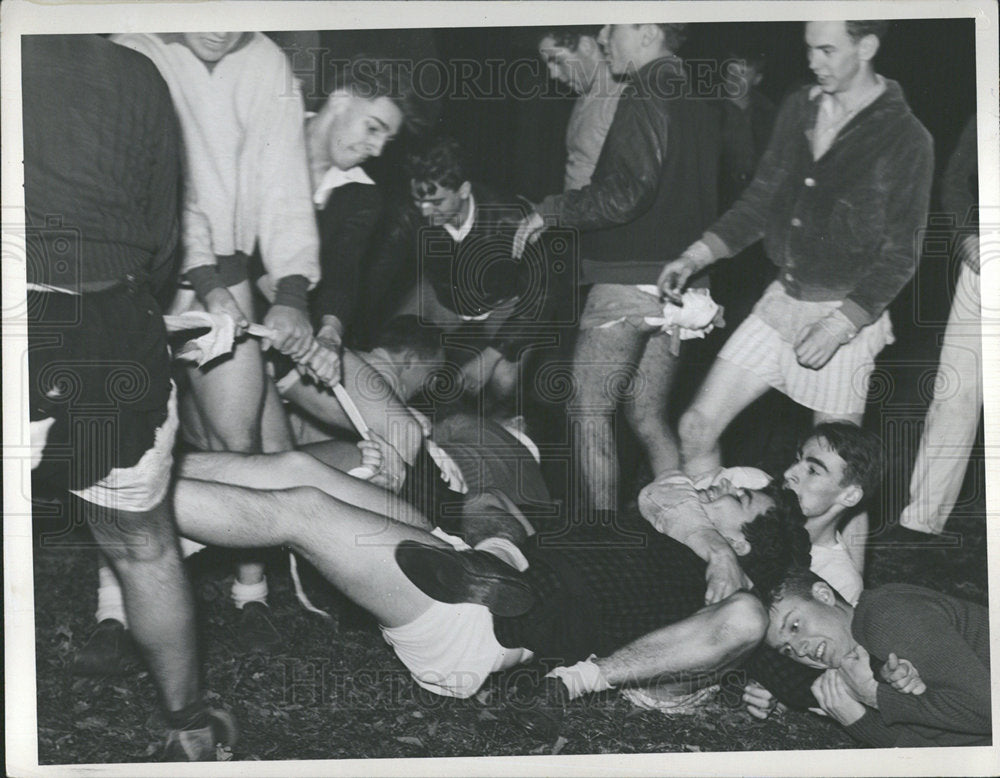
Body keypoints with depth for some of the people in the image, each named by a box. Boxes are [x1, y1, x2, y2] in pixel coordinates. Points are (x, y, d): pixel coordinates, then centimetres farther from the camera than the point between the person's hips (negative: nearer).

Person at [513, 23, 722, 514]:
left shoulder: (646, 97, -12)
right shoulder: (698, 105, 15)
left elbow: (626, 193, -22)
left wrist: (551, 210, -10)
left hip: (630, 281, -9)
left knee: (590, 414, -1)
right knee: (648, 416, 15)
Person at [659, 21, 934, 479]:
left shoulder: (906, 140, -12)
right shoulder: (799, 109, 5)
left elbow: (899, 256, -10)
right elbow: (761, 199, 13)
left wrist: (840, 325, -20)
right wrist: (696, 256, 0)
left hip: (847, 317, -5)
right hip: (780, 303, 6)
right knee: (697, 428, 3)